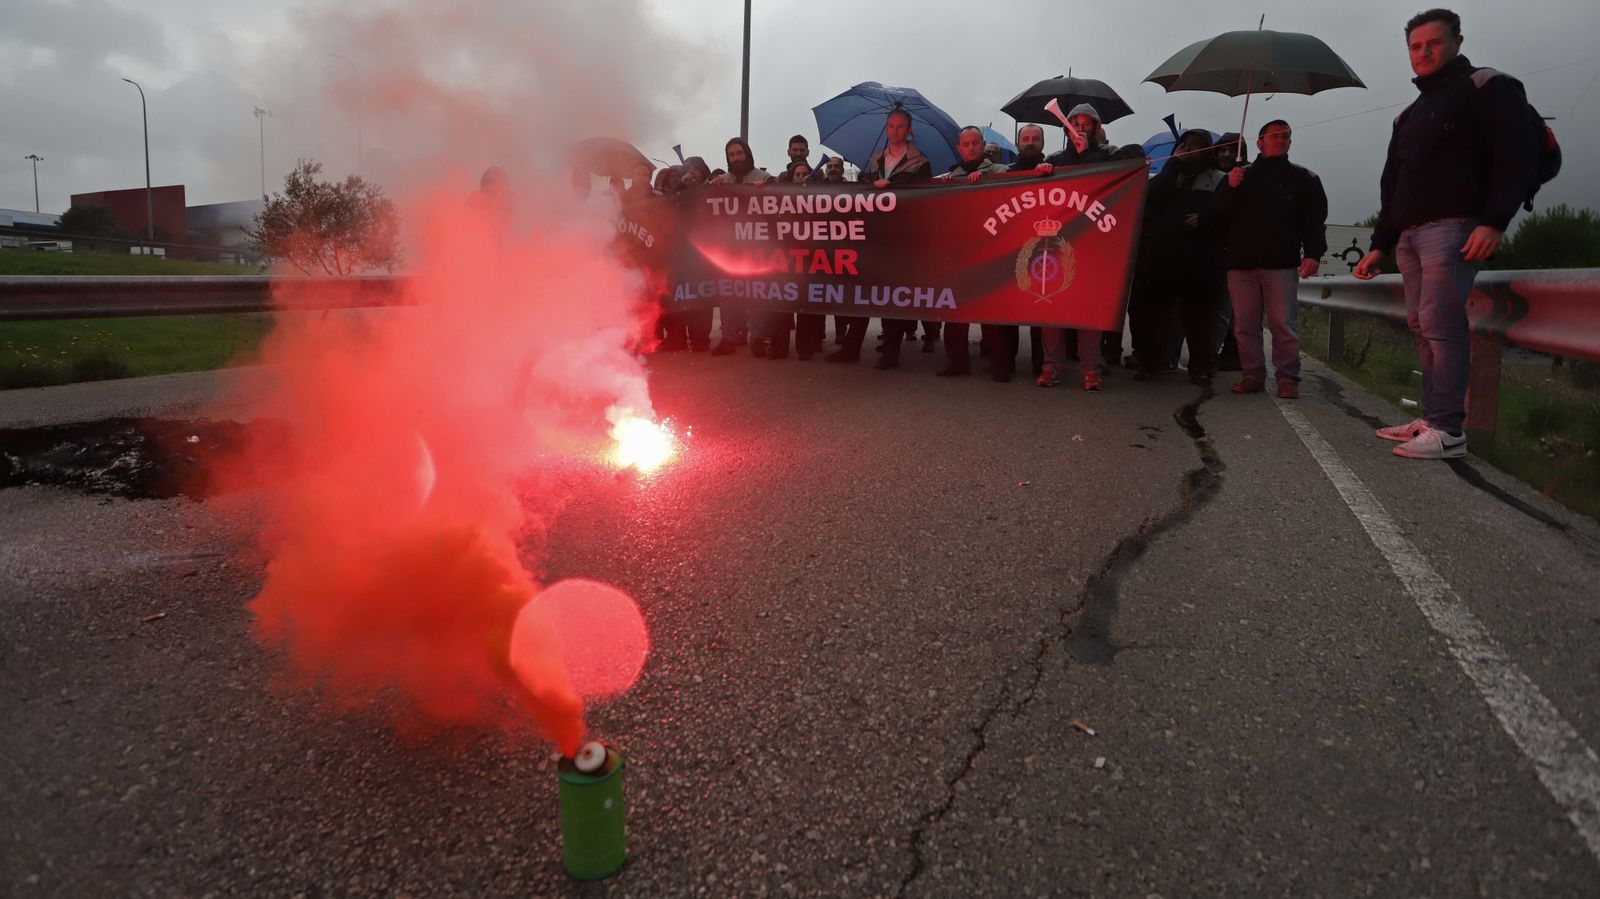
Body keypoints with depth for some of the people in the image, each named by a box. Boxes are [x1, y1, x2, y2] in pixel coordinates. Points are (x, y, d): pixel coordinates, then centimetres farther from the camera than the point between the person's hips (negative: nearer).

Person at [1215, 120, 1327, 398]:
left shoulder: (1303, 178, 13)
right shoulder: (1242, 175, 16)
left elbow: (1314, 220, 7)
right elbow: (1220, 213, 9)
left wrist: (1312, 254, -7)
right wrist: (1230, 188, -10)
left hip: (1281, 263, -2)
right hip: (1241, 262, 2)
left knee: (1283, 324, -6)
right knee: (1244, 325, 2)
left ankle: (1288, 378, -2)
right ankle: (1253, 375, 9)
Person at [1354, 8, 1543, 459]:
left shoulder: (1487, 87, 3)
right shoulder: (1408, 115, 25)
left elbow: (1519, 157, -8)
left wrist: (1494, 221, -19)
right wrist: (1379, 245, 18)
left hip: (1453, 226, -8)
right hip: (1409, 233, 8)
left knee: (1440, 324, -16)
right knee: (1422, 326, 4)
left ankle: (1449, 431, -16)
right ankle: (1433, 419, 8)